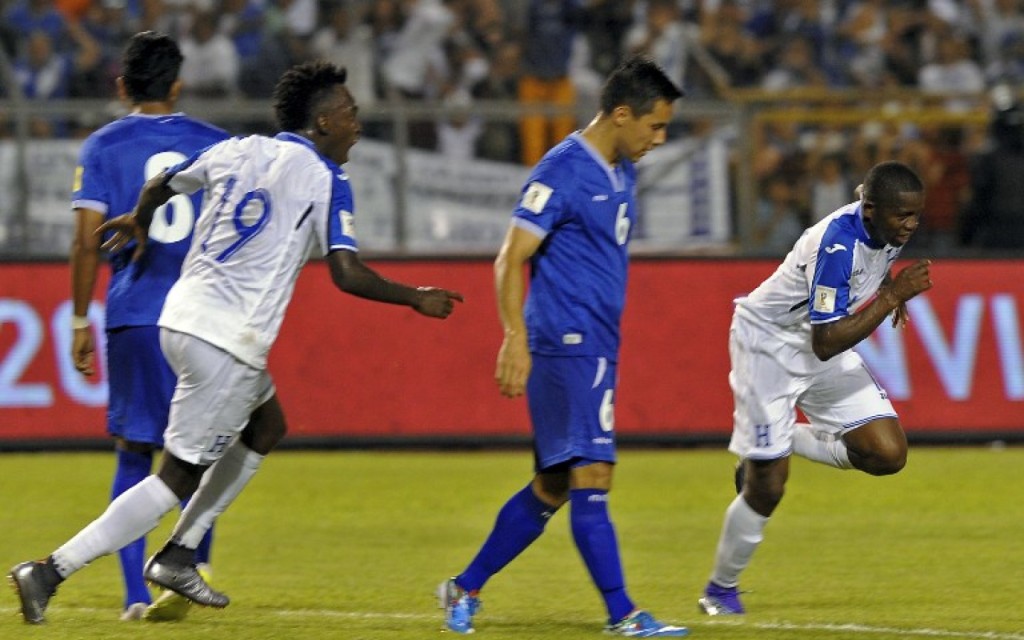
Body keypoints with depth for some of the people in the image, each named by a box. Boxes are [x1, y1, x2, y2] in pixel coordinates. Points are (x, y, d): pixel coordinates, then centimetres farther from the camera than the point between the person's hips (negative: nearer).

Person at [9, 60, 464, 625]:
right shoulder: (326, 181, -7)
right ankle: (51, 572, -12)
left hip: (181, 318, 8)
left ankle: (178, 556, 22)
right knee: (177, 480, -4)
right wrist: (415, 298, -1)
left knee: (267, 424, 27)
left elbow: (159, 186, 25)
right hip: (228, 344, -8)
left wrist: (138, 222, 47)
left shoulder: (235, 152, 12)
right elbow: (347, 274, -16)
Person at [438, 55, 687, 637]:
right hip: (564, 346, -9)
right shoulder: (563, 172, -13)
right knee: (592, 474, -12)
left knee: (554, 487, 11)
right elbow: (511, 260, -15)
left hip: (595, 350, 9)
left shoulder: (622, 173, 15)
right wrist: (516, 340, -23)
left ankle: (465, 589, 21)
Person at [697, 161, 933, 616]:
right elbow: (826, 342, -36)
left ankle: (785, 443, 13)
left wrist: (891, 291, 2)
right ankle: (720, 591, 16)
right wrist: (892, 296, -36)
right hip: (769, 344, -7)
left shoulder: (890, 228, -9)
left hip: (824, 345, 7)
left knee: (888, 454, -9)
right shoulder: (836, 245, -33)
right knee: (767, 488, -6)